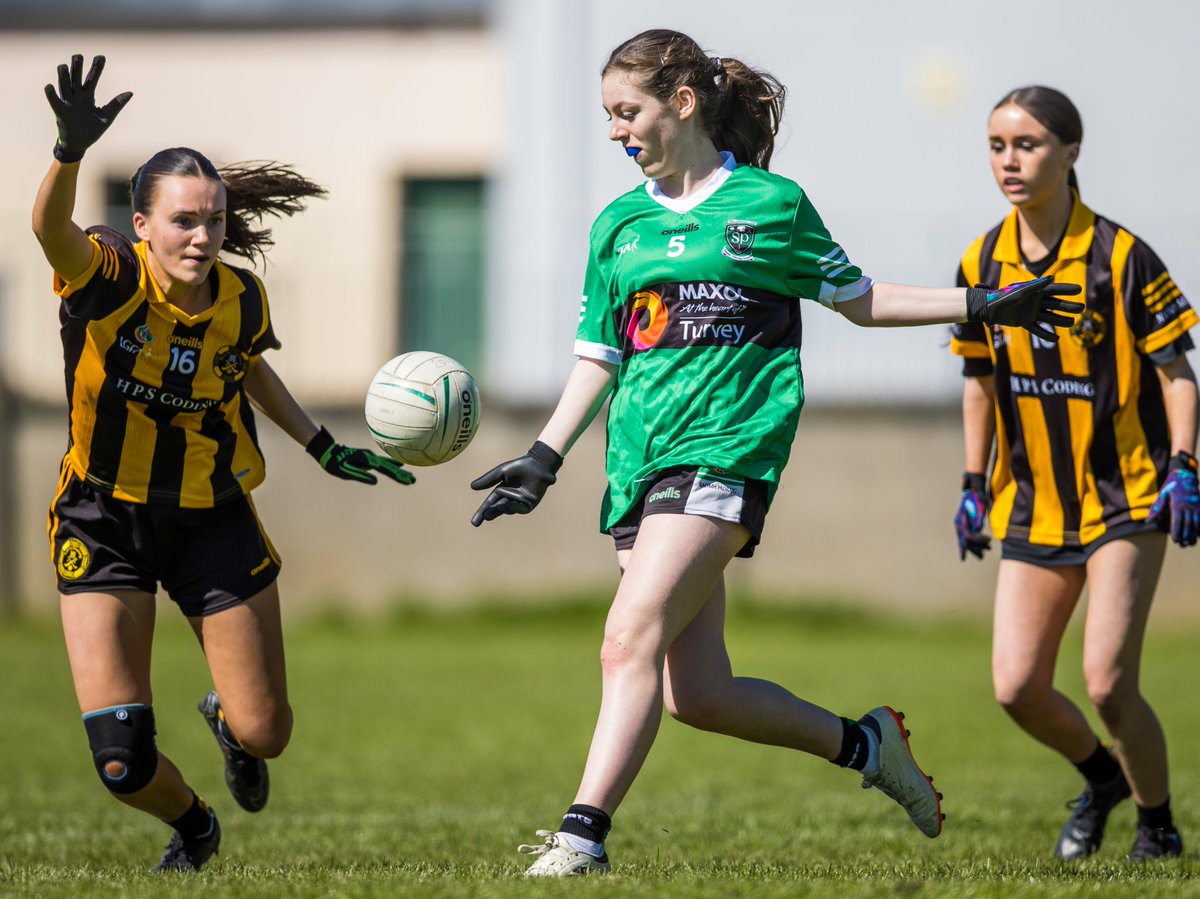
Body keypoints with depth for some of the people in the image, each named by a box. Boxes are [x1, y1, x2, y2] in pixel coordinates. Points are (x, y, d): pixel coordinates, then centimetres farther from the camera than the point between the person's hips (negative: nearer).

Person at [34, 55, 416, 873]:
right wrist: (72, 151, -64)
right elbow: (50, 230, -45)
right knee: (121, 756, -9)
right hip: (105, 520, -3)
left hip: (215, 520, 3)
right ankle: (192, 827, 28)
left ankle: (229, 722, 46)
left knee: (265, 734, 4)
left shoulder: (241, 300, -9)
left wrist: (323, 447, 13)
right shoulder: (110, 279, -21)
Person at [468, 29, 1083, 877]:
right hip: (643, 459, 5)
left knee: (634, 638, -21)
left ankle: (583, 836, -23)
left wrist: (981, 304, 12)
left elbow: (856, 298, 16)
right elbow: (598, 357, 18)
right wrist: (546, 457, 6)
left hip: (729, 447, -5)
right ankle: (864, 744, 22)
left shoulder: (771, 203, 4)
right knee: (695, 693, 0)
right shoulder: (619, 225, 15)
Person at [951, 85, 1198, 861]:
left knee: (1108, 683, -14)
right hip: (1032, 505, 5)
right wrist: (974, 487, 11)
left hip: (1125, 499, -5)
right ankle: (1101, 775, 28)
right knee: (1017, 688, -4)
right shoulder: (983, 265, 3)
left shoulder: (1121, 258, -11)